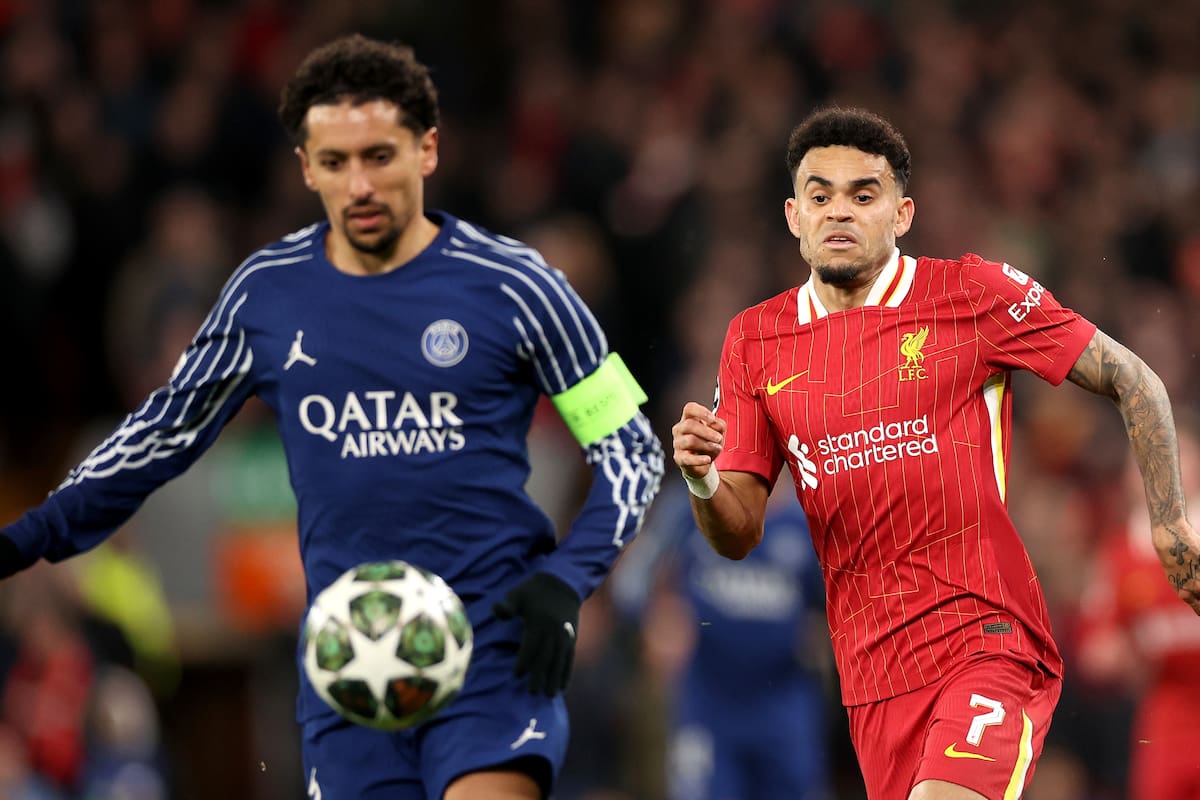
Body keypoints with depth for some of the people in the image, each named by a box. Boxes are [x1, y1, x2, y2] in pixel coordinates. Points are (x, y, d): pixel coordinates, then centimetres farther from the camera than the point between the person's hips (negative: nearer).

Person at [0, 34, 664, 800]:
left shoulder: (512, 285, -3)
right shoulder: (267, 293, 6)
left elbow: (630, 448, 4)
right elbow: (163, 433, 19)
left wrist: (565, 579, -11)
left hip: (494, 633, -3)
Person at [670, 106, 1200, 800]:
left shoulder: (974, 294, -3)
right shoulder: (755, 340, 9)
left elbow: (1133, 381, 4)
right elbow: (739, 535, 9)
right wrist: (702, 482, -14)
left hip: (989, 639, -5)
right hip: (873, 674, 5)